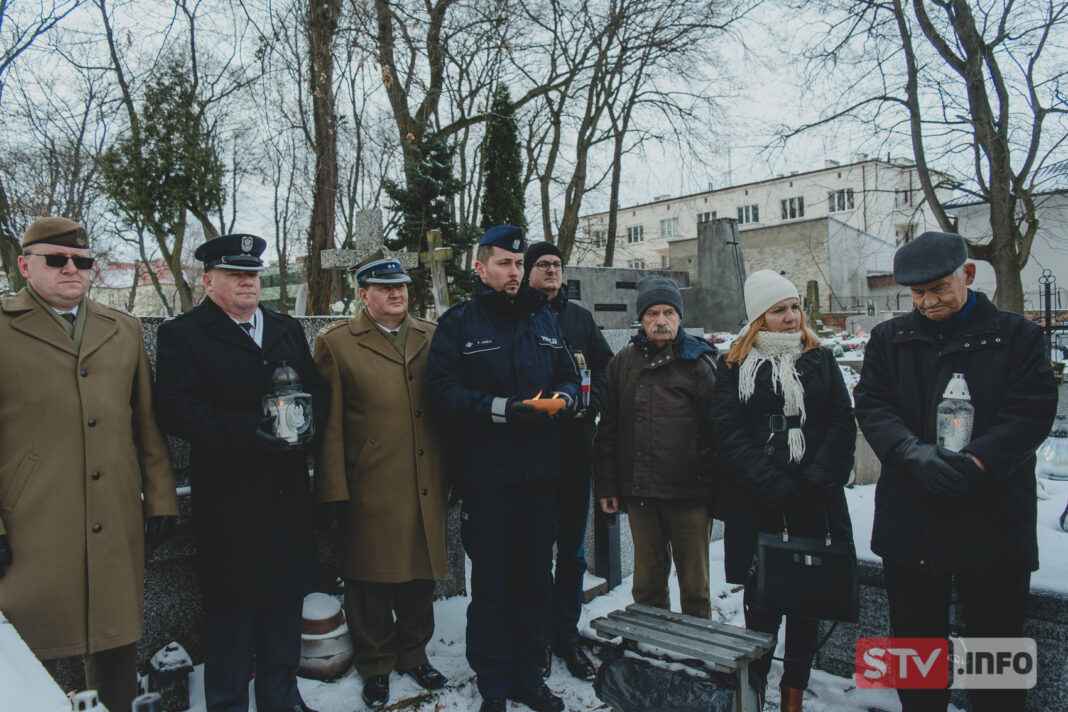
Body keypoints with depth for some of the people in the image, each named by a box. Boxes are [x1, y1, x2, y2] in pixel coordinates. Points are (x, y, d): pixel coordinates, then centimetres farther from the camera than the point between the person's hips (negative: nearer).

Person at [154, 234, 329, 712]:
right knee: (231, 600, 6)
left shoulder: (288, 329, 15)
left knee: (287, 593, 13)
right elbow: (176, 410, -13)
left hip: (287, 491, 5)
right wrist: (248, 430, -22)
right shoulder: (182, 333, -2)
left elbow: (319, 389, 12)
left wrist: (307, 422, -9)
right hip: (227, 494, -5)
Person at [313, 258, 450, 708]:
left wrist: (451, 473, 7)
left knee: (421, 574, 15)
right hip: (371, 490, -3)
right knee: (371, 580, 9)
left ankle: (413, 654, 36)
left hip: (426, 486, 4)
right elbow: (329, 421, -4)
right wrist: (334, 487, -7)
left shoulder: (431, 337, 10)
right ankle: (375, 666, 29)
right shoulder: (336, 343, -1)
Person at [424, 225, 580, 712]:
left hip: (540, 471, 5)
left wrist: (564, 397, -6)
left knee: (534, 579, 14)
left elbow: (568, 375, 18)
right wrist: (501, 409, -21)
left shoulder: (543, 319, 14)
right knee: (491, 585, 4)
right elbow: (442, 392, -11)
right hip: (485, 475, -4)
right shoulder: (458, 324, -1)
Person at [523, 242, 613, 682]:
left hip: (576, 445, 4)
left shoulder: (580, 317, 13)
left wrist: (588, 400, -4)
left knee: (572, 550, 11)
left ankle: (566, 634, 26)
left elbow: (607, 368, 12)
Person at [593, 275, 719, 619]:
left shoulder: (698, 364, -1)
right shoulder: (623, 362, 8)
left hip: (690, 493, -3)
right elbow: (607, 429, 10)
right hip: (639, 493, 3)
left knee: (694, 584, 10)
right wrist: (606, 485, 5)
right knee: (647, 584, 14)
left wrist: (719, 491, -6)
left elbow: (717, 429, -2)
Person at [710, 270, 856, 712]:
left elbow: (843, 422, 4)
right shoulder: (733, 367, 5)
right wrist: (772, 484, -13)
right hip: (756, 500, -2)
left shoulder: (820, 360, 11)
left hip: (814, 497, 2)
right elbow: (728, 432, -4)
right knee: (762, 597, -1)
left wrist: (817, 478, -10)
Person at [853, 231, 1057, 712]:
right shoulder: (889, 339, 7)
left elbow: (1032, 411, -8)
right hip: (909, 522, 2)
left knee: (996, 637, 10)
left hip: (993, 522, -2)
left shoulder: (1017, 336, 1)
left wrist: (972, 463, -22)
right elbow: (871, 404, -3)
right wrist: (913, 452, -21)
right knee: (916, 638, 15)